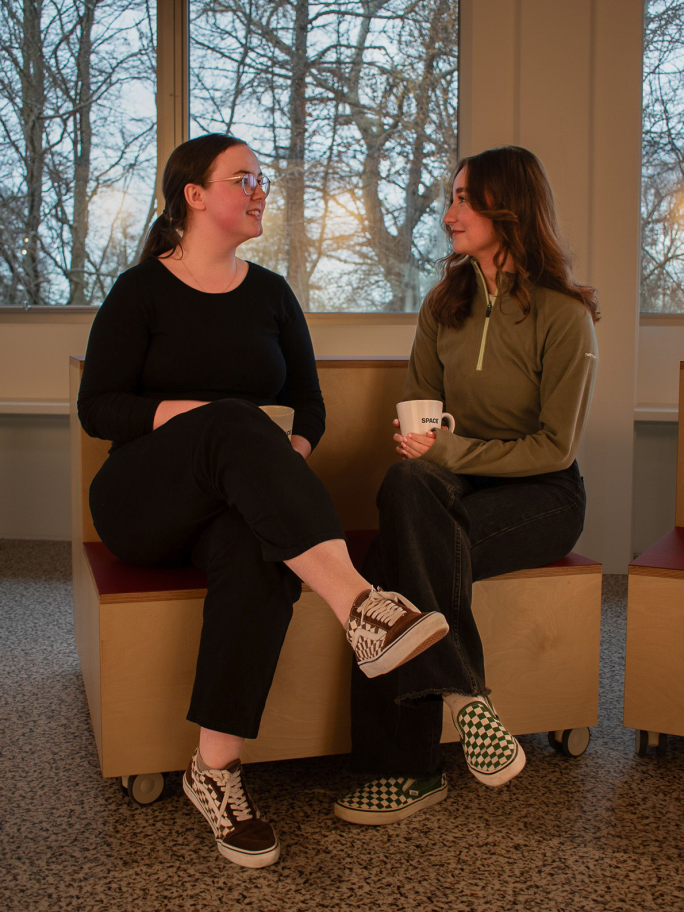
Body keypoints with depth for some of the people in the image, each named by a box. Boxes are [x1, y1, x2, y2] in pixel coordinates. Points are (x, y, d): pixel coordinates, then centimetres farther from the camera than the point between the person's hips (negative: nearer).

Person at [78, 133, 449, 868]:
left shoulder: (270, 295, 13)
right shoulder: (142, 291, 1)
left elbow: (308, 401, 14)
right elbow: (96, 408, -6)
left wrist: (292, 453, -8)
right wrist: (190, 412, -20)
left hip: (238, 497, 3)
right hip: (143, 500, -3)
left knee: (258, 551, -36)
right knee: (235, 426, -36)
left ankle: (215, 768, -32)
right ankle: (357, 603, -52)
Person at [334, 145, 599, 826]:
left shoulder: (564, 315, -8)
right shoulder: (444, 304, 9)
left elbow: (554, 446, -10)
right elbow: (417, 414, 14)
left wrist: (451, 451, -18)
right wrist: (418, 452, -9)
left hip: (540, 496, -5)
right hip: (456, 488, 5)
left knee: (395, 563, -30)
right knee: (406, 481, -32)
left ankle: (406, 767, -21)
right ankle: (463, 694, -30)